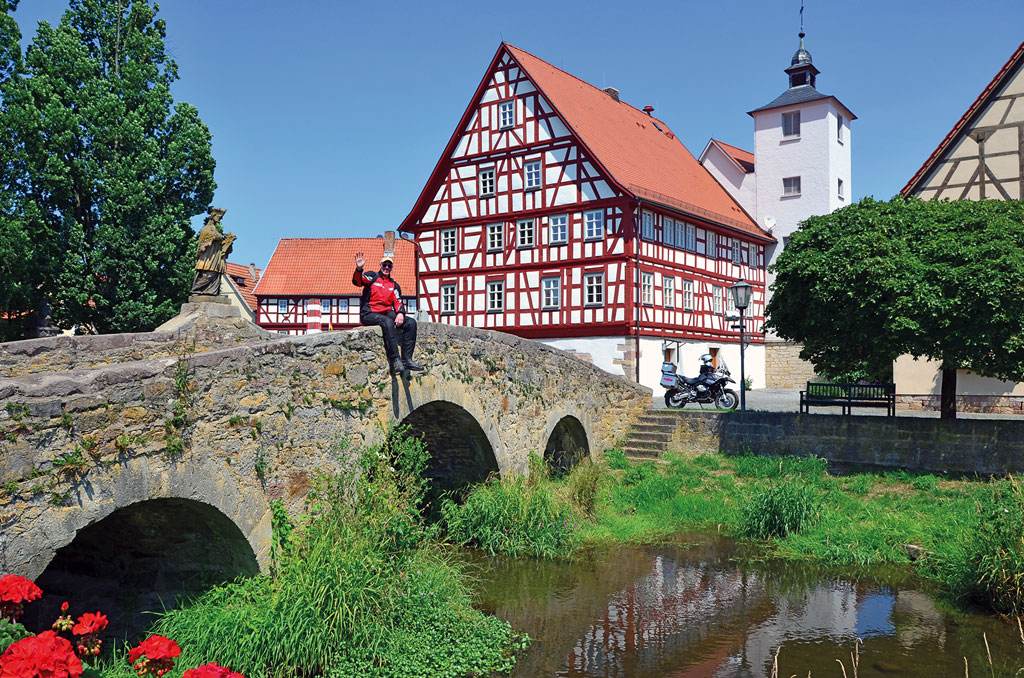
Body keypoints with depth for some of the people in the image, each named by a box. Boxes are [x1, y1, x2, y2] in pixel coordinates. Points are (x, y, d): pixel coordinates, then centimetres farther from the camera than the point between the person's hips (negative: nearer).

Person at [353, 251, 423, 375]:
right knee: (387, 322, -36)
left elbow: (398, 302, 11)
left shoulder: (394, 285, 22)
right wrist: (359, 269, -33)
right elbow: (357, 281, -11)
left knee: (411, 322, -15)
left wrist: (400, 313, -12)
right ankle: (395, 361, -41)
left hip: (387, 313, 6)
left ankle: (407, 359, -21)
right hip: (369, 314, -6)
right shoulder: (372, 276, 8)